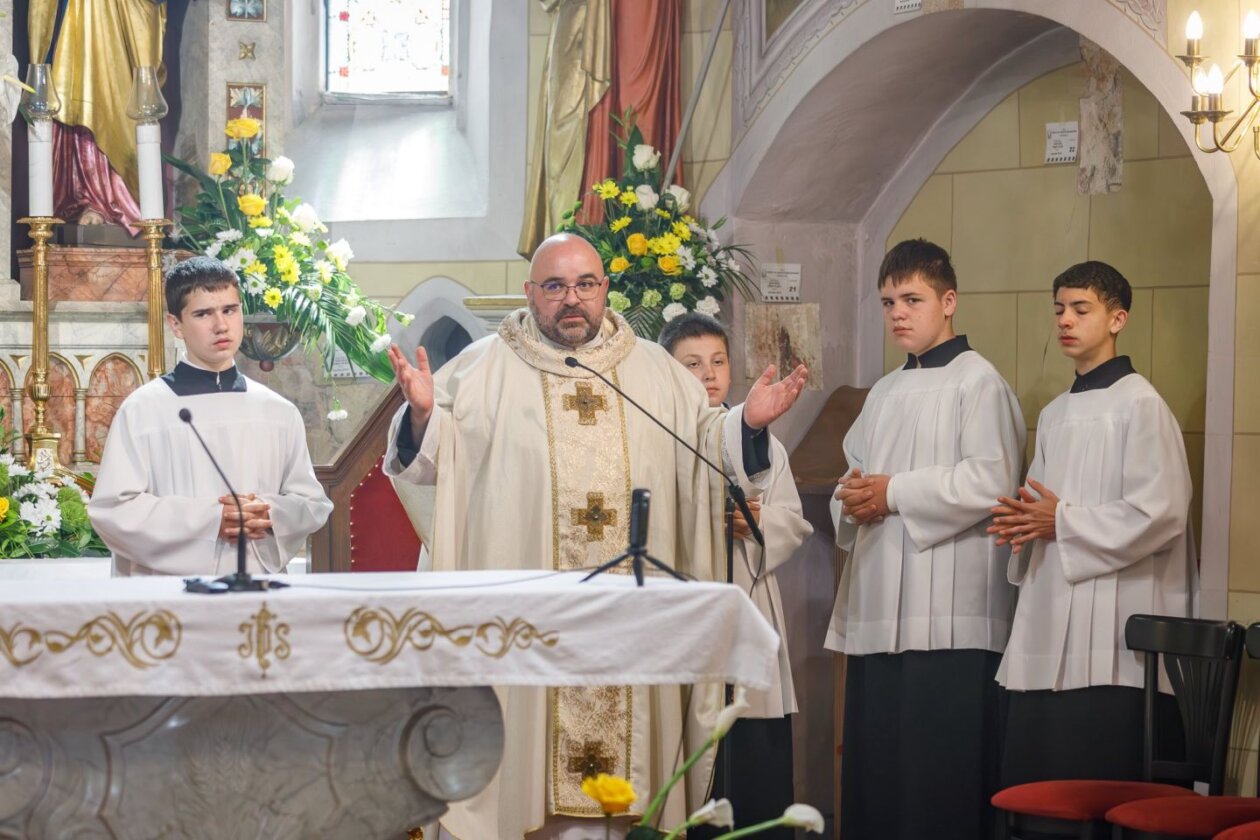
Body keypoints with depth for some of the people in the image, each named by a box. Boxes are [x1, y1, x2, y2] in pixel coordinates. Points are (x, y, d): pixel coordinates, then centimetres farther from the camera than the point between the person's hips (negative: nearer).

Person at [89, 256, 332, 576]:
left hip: (261, 586, 1)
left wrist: (269, 516, -6)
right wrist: (211, 520, -11)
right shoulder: (143, 409, 1)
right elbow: (112, 509, -5)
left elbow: (314, 504, 14)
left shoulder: (279, 412, 12)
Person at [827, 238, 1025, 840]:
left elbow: (991, 481, -15)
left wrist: (894, 493, -11)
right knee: (874, 765, 7)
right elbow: (854, 477, 25)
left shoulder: (978, 382, -3)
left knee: (940, 778, -7)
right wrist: (852, 500, 2)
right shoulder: (885, 393, 21)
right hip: (877, 612, 8)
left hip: (949, 618, -8)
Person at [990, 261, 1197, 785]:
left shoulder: (1140, 405, -6)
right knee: (1027, 784, 6)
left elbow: (1160, 515, -15)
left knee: (1099, 791, -6)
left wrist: (1062, 523, -12)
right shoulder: (1054, 414, 20)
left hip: (1111, 639, -8)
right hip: (1047, 633, 8)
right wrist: (1024, 525, 4)